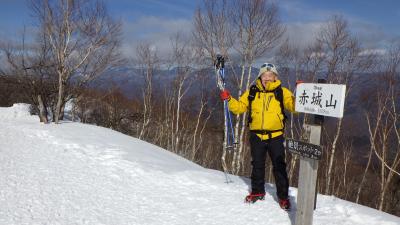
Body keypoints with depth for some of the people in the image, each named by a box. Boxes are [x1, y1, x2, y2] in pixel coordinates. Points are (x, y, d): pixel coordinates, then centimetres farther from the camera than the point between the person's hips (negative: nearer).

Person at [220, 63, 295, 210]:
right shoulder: (252, 92, 5)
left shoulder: (282, 92, -1)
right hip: (257, 136, 2)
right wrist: (229, 99, -8)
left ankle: (283, 196, 17)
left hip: (275, 136, -2)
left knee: (279, 167, 3)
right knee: (257, 165, 15)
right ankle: (257, 192, 33)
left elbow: (294, 106, -10)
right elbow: (239, 107, 7)